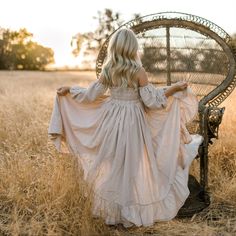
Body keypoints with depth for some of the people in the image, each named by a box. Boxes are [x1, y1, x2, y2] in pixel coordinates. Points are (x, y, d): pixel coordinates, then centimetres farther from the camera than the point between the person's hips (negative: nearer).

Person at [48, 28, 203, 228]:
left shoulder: (107, 71, -2)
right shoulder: (139, 71, -12)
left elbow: (90, 95, 3)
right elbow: (151, 101, -13)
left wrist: (69, 90, 18)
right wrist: (174, 89, -4)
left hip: (112, 121, 4)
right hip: (134, 123, -4)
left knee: (114, 166, 15)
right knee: (135, 166, 7)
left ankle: (113, 210, 30)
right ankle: (135, 211, 19)